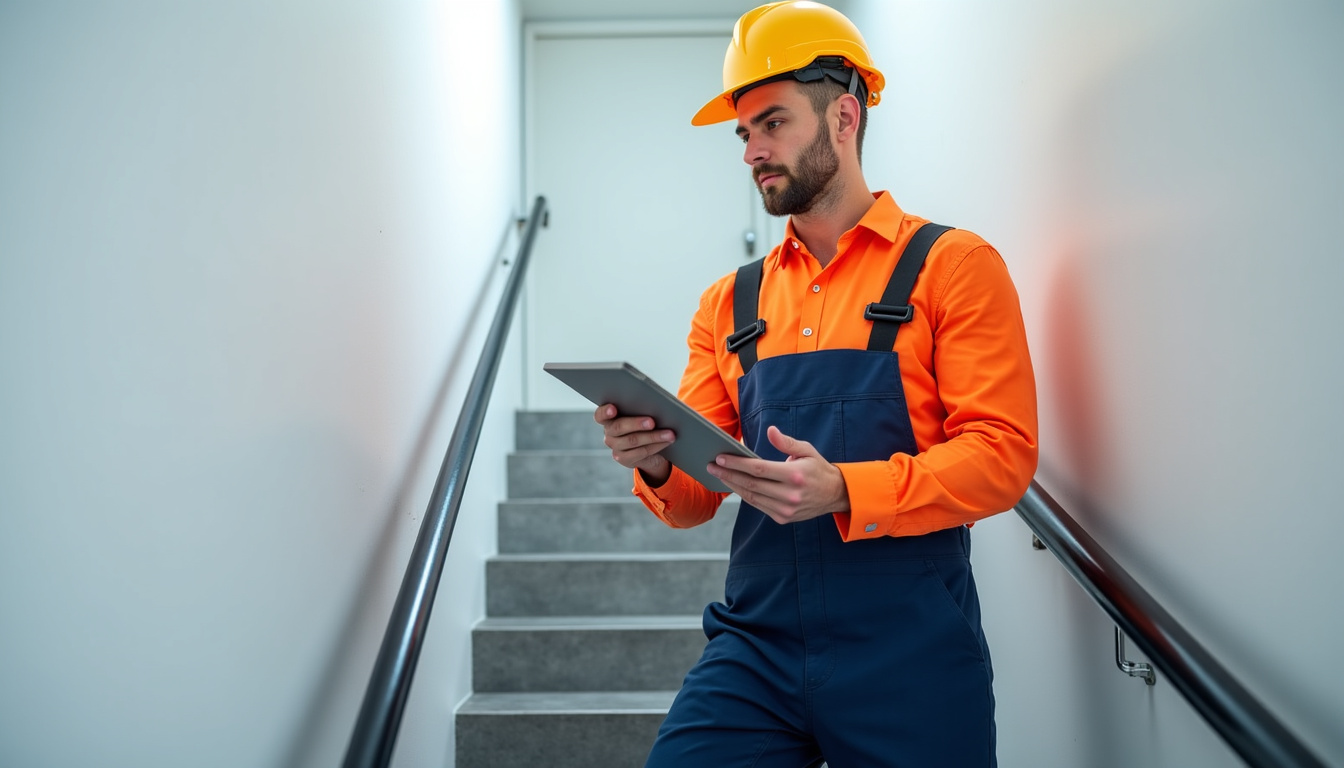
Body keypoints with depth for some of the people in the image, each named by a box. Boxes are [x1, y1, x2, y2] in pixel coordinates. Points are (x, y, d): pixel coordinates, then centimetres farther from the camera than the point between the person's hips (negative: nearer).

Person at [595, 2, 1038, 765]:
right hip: (756, 647, 3)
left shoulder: (952, 266, 0)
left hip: (910, 660, -3)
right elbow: (695, 497, 12)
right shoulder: (729, 304, 12)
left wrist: (843, 491, -23)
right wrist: (656, 465, -11)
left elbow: (1002, 454, -9)